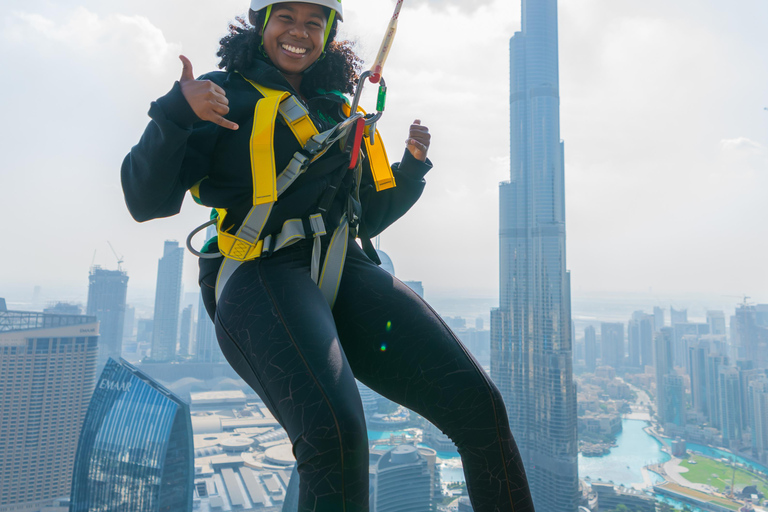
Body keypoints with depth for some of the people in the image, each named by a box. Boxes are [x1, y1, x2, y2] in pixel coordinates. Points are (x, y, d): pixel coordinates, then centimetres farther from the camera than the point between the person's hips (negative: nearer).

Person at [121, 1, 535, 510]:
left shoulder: (338, 107, 26)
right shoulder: (227, 95, 11)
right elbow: (146, 200, 2)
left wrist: (412, 166, 16)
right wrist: (174, 114, -13)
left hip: (345, 270, 5)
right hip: (259, 275, -4)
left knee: (478, 404, -11)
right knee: (334, 431, -32)